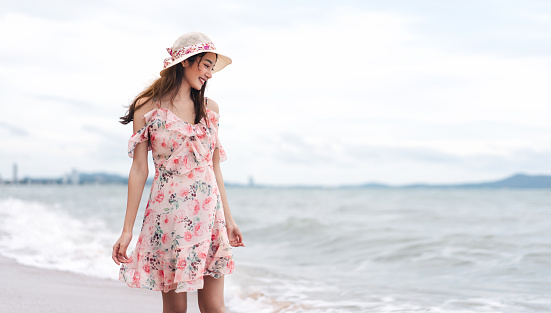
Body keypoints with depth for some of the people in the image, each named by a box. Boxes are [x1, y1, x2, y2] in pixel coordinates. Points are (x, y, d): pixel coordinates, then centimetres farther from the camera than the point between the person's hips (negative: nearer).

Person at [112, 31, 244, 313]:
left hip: (209, 213, 4)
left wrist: (228, 218, 16)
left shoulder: (209, 108, 11)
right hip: (169, 213, -3)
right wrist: (127, 229, -3)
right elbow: (139, 169, -1)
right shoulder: (148, 107, -1)